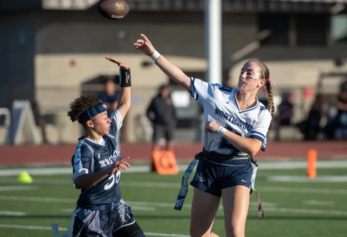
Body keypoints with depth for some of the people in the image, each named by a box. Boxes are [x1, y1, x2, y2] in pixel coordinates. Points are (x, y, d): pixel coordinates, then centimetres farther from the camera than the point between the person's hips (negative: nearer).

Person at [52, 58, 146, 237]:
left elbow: (124, 105, 17)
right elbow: (78, 182, -36)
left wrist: (125, 73, 9)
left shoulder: (109, 134, 3)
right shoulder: (84, 148, -20)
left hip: (117, 209, 8)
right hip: (93, 215, -8)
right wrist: (108, 171, -48)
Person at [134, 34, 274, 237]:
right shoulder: (217, 94, -1)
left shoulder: (262, 114, -5)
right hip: (209, 167, 3)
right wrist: (153, 54, -9)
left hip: (238, 171, -3)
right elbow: (182, 78, -3)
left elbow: (252, 148, -19)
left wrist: (220, 129, -19)